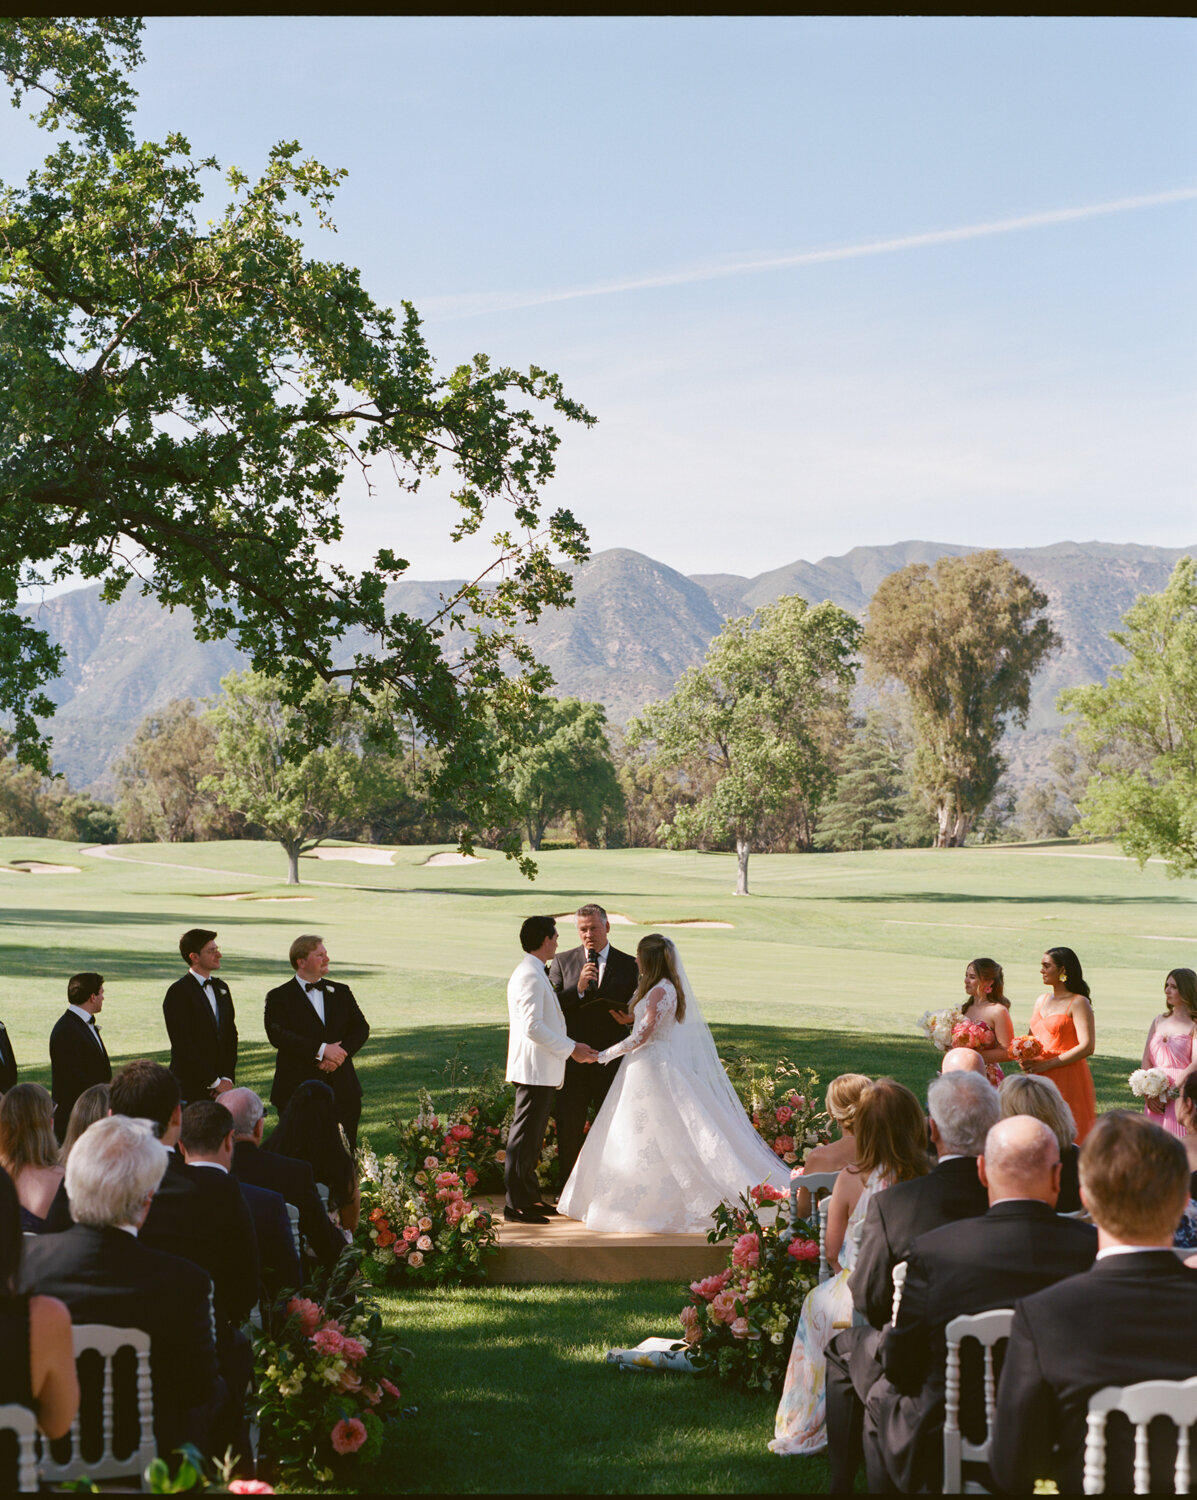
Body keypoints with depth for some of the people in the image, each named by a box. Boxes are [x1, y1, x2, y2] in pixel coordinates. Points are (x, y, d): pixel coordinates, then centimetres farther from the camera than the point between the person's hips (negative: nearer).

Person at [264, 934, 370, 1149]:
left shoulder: (341, 992, 15)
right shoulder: (279, 997, 0)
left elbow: (361, 1028, 8)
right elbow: (277, 1035, -14)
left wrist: (341, 1053, -11)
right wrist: (321, 1050, -19)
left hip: (342, 1090, 4)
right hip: (297, 1089, -4)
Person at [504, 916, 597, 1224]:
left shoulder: (535, 973, 17)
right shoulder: (530, 976, -17)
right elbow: (533, 1027, -24)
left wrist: (572, 1046, 15)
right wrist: (571, 1049, -17)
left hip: (543, 1071, 11)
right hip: (535, 1070, -11)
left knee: (532, 1139, 16)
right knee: (524, 1138, -6)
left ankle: (530, 1198, 24)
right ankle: (515, 1204, -3)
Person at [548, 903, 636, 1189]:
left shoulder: (629, 965, 4)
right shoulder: (562, 961, 4)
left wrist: (630, 1018, -14)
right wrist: (578, 988, -19)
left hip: (610, 1059, 0)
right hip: (572, 1060, 0)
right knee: (568, 1126, 5)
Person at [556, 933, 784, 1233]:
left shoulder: (661, 991, -18)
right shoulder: (664, 988, 12)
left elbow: (642, 1035, -20)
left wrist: (606, 1054, -14)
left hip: (652, 1069, -10)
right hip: (648, 1065, 10)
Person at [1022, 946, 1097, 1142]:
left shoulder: (1078, 1003, -6)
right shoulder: (1042, 1000, 16)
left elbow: (1087, 1047, -15)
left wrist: (1047, 1064, -16)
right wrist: (1025, 1060, 2)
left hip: (1068, 1079, -7)